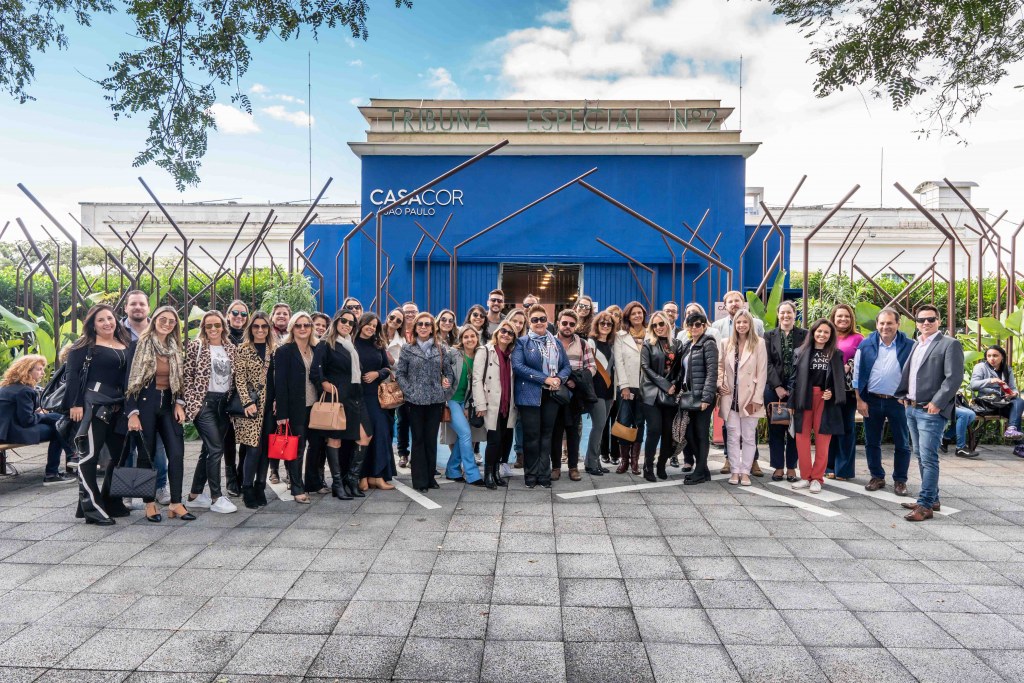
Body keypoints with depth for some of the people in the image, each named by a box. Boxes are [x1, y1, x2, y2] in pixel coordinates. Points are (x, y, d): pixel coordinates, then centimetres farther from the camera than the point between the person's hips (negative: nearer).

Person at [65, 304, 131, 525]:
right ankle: (91, 508, 1)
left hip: (118, 407, 6)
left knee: (121, 454, 9)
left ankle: (111, 502, 21)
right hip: (93, 405, -6)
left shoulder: (125, 345, 15)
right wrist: (75, 404, -15)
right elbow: (73, 374, -7)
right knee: (90, 455, -3)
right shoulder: (85, 345, 0)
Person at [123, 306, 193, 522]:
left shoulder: (175, 348, 11)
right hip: (146, 405, -4)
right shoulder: (139, 346, -3)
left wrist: (179, 404, 2)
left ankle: (176, 504, 0)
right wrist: (132, 413, -11)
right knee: (147, 455, 3)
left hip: (168, 406, 4)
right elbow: (130, 381, -5)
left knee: (177, 453, -5)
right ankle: (150, 504, 13)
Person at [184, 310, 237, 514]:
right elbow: (187, 376, -4)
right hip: (204, 402, -5)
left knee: (209, 449, 11)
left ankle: (195, 494, 23)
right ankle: (216, 498, -3)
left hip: (223, 403, 6)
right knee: (216, 449, -11)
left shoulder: (230, 348, 10)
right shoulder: (196, 346, -3)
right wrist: (191, 402, -10)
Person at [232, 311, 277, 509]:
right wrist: (248, 402, -14)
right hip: (251, 404, -4)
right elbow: (239, 379, -5)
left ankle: (260, 488, 17)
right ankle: (247, 490, 5)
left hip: (270, 405, 4)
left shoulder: (275, 349, 11)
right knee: (253, 448, -8)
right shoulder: (242, 349, 0)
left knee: (266, 448, 6)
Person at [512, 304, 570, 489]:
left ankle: (544, 474, 17)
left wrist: (558, 379, -11)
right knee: (532, 435, 0)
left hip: (552, 395, 4)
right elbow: (518, 366, -15)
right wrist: (545, 379, -18)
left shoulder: (556, 343, 13)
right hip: (530, 395, -4)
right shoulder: (522, 342, -2)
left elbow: (566, 366, 12)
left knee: (546, 434, 9)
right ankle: (531, 474, 13)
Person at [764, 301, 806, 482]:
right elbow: (768, 363, 0)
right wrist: (777, 386, -10)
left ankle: (791, 467, 14)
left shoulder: (804, 335, 5)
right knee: (775, 428, 4)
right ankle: (778, 466, 13)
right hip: (774, 388, 1)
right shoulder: (769, 335, 7)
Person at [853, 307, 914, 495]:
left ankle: (900, 480, 20)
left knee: (902, 444, 6)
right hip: (871, 401, 2)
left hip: (898, 402, -1)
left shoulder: (909, 346, -4)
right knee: (872, 442, 10)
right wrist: (859, 400, -2)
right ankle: (877, 477, 24)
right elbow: (857, 375, 2)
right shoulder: (866, 345, 0)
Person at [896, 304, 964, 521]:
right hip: (911, 409, 8)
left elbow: (954, 377, -14)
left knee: (928, 458, -8)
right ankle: (932, 498, 25)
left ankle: (925, 505, -4)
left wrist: (937, 403, -17)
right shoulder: (916, 345, 16)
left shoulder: (950, 344, -6)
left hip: (931, 411, -8)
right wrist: (904, 396, 11)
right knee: (920, 456, 14)